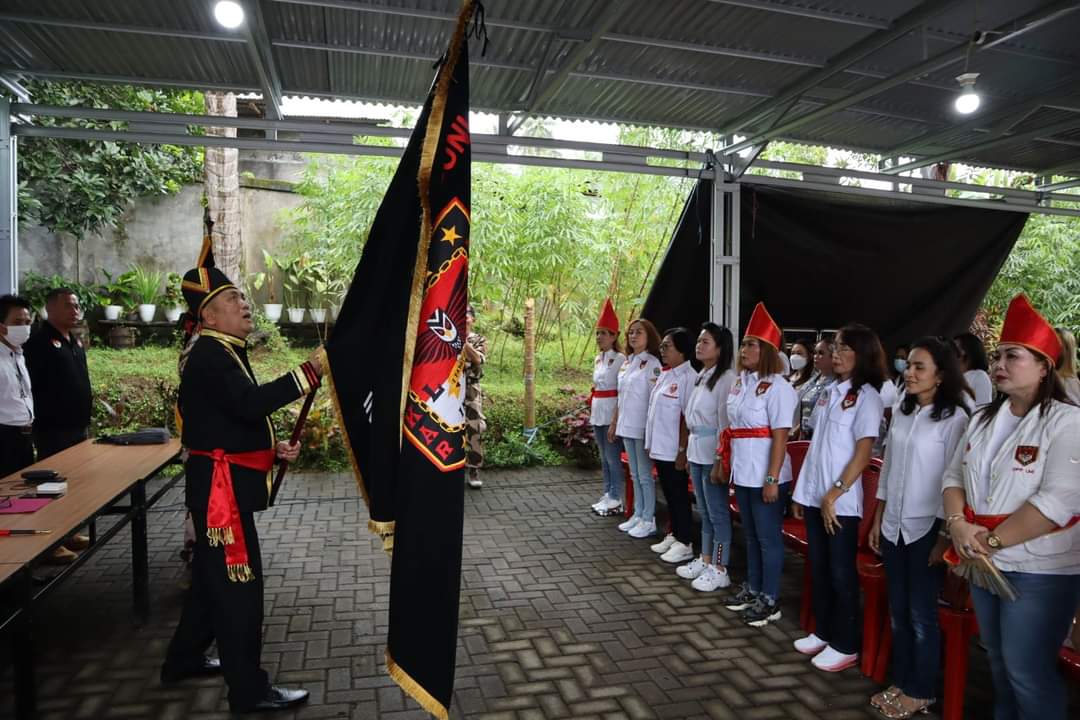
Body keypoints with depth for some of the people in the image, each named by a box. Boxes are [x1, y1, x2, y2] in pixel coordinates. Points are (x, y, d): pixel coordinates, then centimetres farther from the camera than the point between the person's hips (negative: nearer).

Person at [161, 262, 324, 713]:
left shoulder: (222, 352, 15)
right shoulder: (209, 354, -18)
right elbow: (251, 404, -34)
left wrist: (272, 448, 10)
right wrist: (311, 370, -35)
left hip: (226, 480, 11)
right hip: (221, 483, -11)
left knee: (213, 574, 22)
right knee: (238, 582, -4)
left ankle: (184, 659, 38)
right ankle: (249, 690, 7)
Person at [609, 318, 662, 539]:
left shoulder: (652, 364, -11)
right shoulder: (627, 363, 12)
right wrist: (614, 423, 18)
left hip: (643, 428, -7)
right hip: (626, 427, 7)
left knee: (645, 475, 1)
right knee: (635, 474, 15)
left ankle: (649, 521, 12)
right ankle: (638, 515, 26)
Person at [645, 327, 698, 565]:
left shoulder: (688, 377, -17)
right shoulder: (664, 375, 11)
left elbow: (688, 418, -19)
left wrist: (682, 450, -19)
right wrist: (651, 443, 17)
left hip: (674, 451, -8)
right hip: (659, 448, 8)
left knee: (679, 496, 3)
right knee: (669, 494, 17)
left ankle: (685, 544, 14)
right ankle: (674, 536, 30)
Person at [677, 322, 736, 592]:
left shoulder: (726, 378, -15)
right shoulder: (701, 376, 13)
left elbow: (725, 421, -18)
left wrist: (720, 460, -18)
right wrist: (689, 451, 16)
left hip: (713, 453, -9)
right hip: (696, 451, 9)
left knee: (718, 513, 1)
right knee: (704, 512, 17)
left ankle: (720, 570, 11)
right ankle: (705, 560, 29)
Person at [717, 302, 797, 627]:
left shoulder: (777, 387, -15)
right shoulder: (740, 382, 9)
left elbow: (780, 436, -19)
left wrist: (772, 479, -21)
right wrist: (722, 462, 15)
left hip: (765, 476, -8)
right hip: (742, 473, 8)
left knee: (768, 537, 4)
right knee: (751, 534, 19)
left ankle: (770, 600, 17)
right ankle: (752, 588, 33)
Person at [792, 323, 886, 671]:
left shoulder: (866, 396, -10)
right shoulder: (831, 391, 10)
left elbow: (863, 453, -15)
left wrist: (835, 493, -17)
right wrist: (803, 489, 13)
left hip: (841, 501, -7)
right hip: (814, 495, 7)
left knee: (841, 573, 4)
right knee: (818, 567, 16)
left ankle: (845, 646, 18)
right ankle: (822, 632, 31)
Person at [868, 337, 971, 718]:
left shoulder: (954, 418, -12)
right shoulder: (901, 412, 6)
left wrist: (945, 536, -12)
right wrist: (877, 520, 13)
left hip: (927, 529, -6)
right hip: (894, 526, 6)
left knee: (922, 614, 6)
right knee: (898, 611, 14)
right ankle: (900, 682, 29)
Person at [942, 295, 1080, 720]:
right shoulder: (984, 419, 8)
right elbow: (954, 474, 9)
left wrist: (992, 541, -20)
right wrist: (958, 524, -10)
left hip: (1039, 571, -7)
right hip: (983, 563, 7)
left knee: (1027, 671, 2)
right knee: (998, 660, 20)